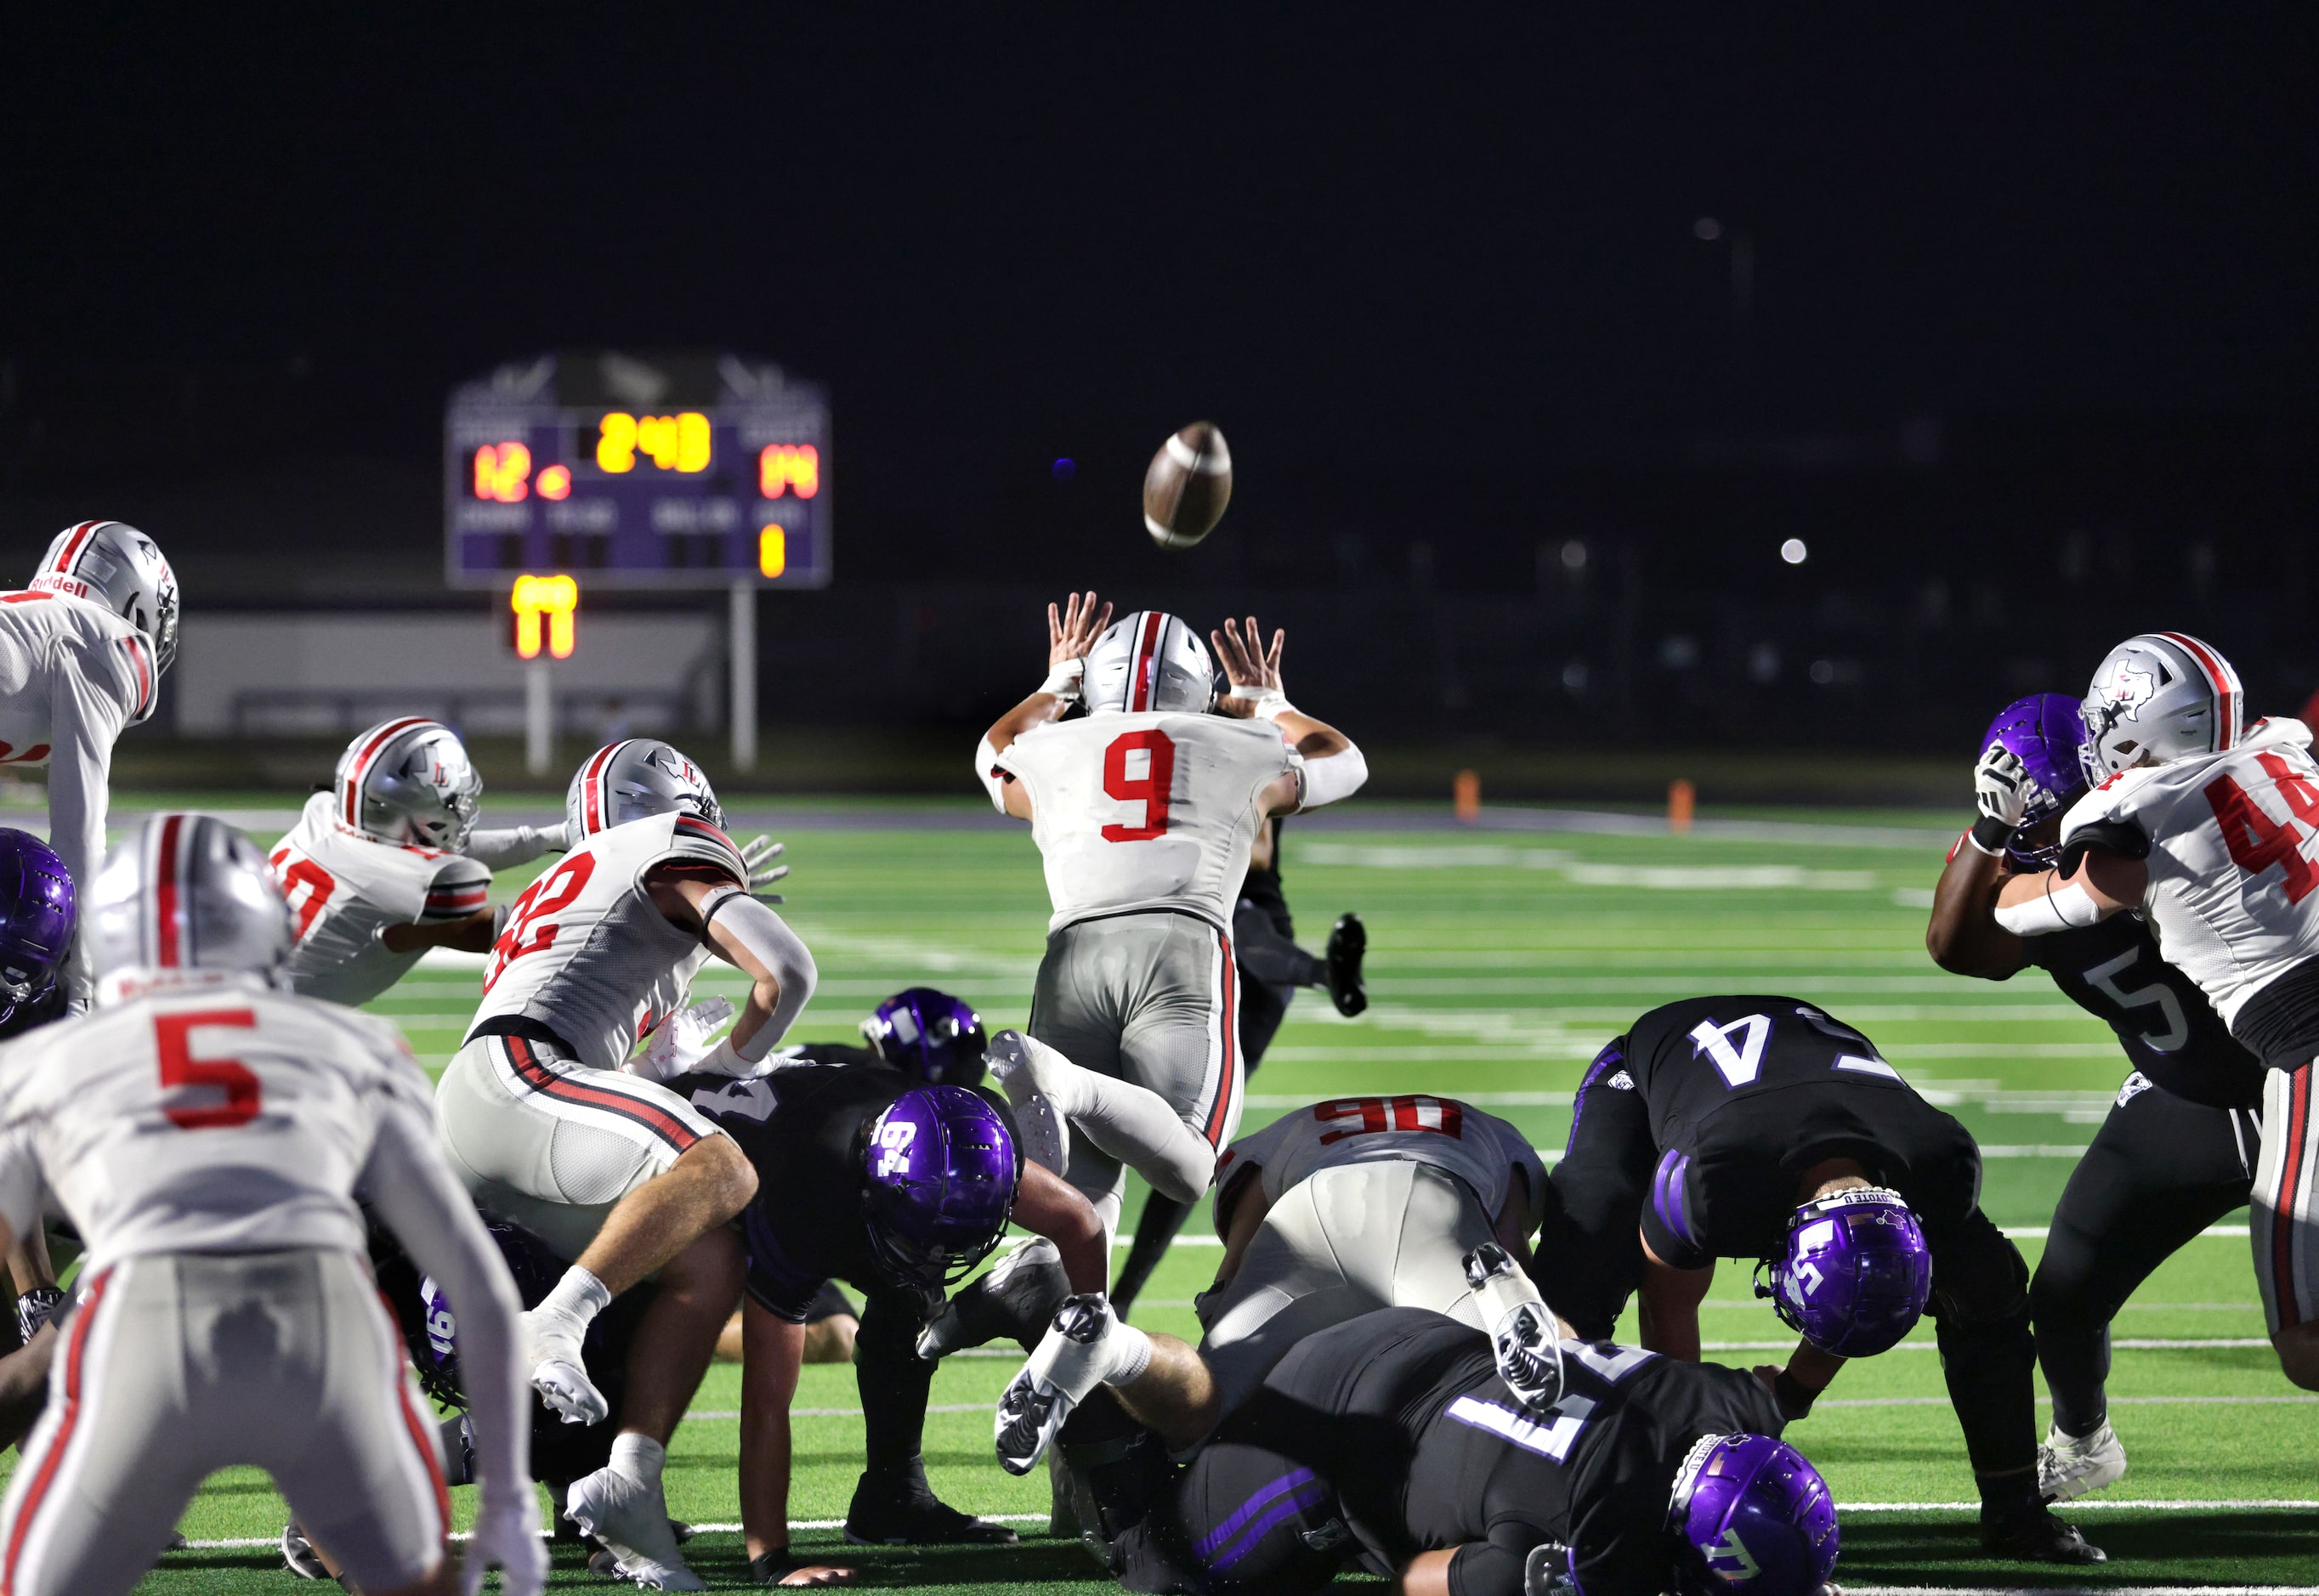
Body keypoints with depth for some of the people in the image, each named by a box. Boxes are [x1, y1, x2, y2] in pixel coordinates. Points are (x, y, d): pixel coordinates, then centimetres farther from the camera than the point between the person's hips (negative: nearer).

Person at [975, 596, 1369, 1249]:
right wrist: (1268, 705, 61)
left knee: (1083, 1187, -2)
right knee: (1186, 1170, -15)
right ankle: (1068, 1087, -42)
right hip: (1186, 946, -2)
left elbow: (997, 753, 51)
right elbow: (1340, 761, 44)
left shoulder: (1052, 756, 23)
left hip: (1075, 951, 2)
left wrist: (1055, 686, 64)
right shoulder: (1242, 754, 21)